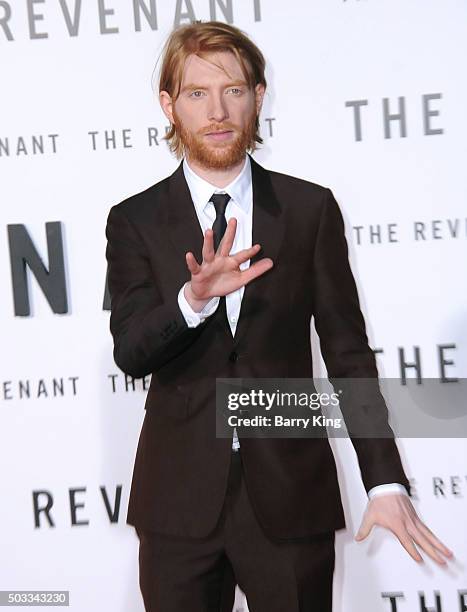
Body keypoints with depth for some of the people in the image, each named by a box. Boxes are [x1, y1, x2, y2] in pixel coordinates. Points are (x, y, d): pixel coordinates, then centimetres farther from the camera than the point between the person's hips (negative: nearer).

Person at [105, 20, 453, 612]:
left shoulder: (310, 209, 1)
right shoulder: (135, 220, 1)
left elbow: (348, 351, 2)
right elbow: (130, 352, -8)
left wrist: (386, 481, -4)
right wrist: (193, 300, -29)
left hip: (291, 496, 0)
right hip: (180, 498, 0)